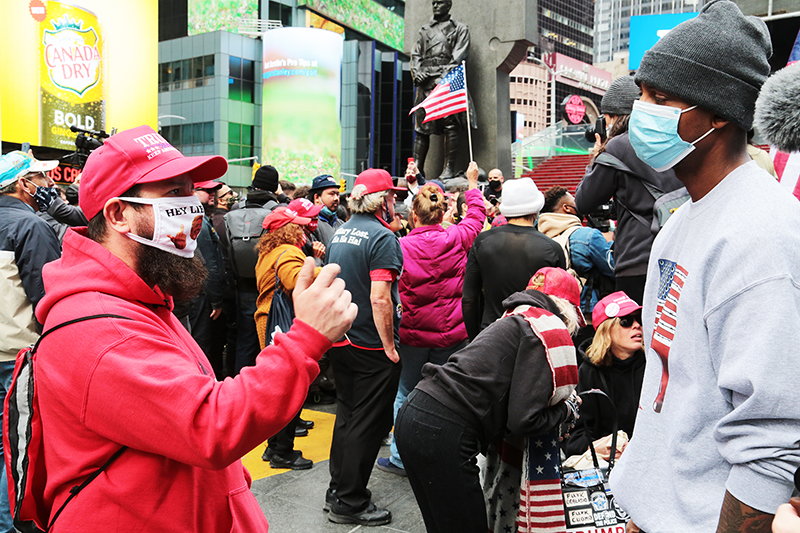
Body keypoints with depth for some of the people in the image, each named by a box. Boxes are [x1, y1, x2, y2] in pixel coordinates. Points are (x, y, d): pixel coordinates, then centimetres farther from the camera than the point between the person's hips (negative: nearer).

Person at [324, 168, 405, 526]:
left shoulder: (340, 233, 8)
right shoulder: (382, 237, -17)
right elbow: (379, 299, -24)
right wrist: (390, 345, -16)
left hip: (340, 340, 8)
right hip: (371, 347, -8)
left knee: (347, 416, 20)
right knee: (366, 424, 4)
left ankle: (338, 490, 31)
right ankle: (350, 503, 16)